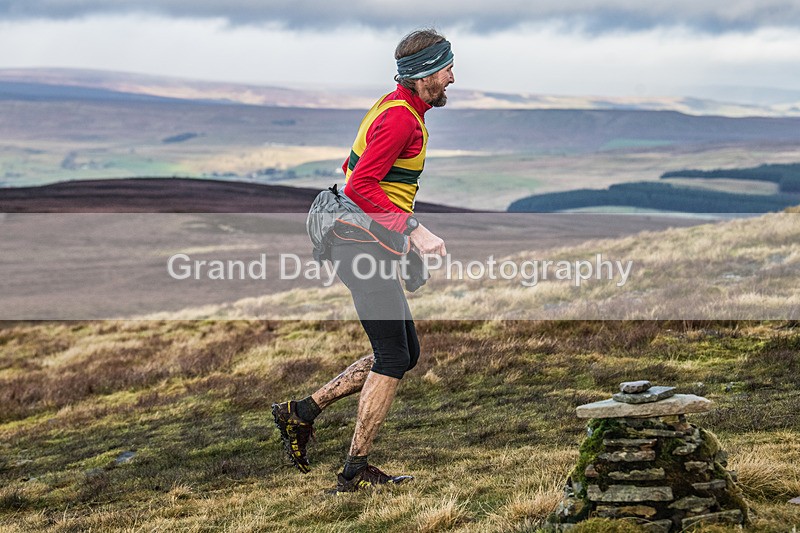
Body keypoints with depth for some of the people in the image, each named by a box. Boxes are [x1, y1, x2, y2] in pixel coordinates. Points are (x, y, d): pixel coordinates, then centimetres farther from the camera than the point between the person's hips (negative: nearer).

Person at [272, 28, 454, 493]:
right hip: (365, 248, -10)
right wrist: (413, 229, -27)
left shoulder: (398, 108, 16)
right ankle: (356, 470, 1)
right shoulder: (400, 118, -17)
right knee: (393, 358, -6)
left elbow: (353, 169, 26)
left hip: (364, 245, 10)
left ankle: (303, 412, 15)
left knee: (406, 353, 13)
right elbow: (360, 187, -25)